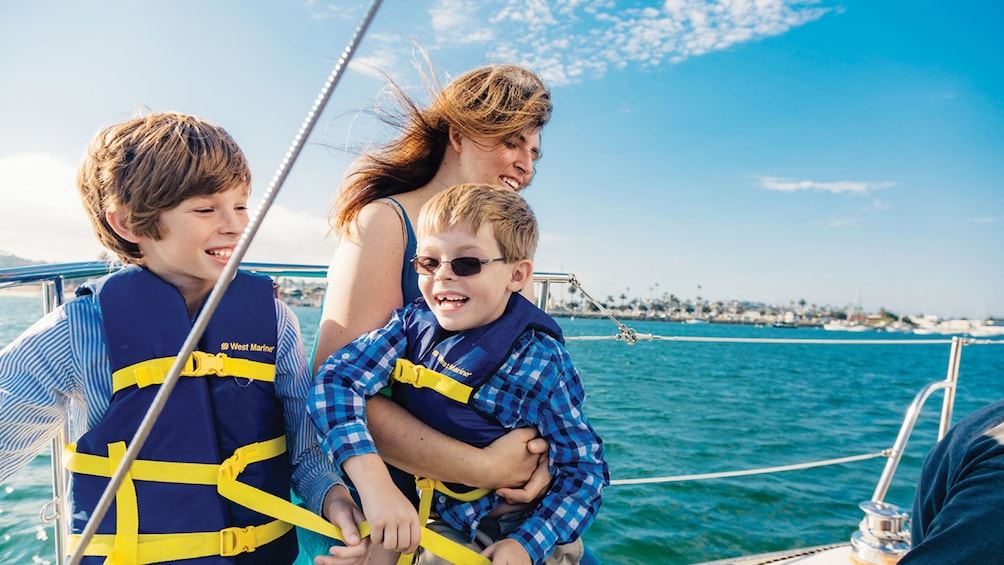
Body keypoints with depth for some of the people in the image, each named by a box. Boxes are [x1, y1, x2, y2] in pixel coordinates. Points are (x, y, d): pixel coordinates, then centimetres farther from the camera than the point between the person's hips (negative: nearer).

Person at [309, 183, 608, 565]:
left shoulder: (541, 366, -20)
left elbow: (585, 467, -15)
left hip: (508, 533, -2)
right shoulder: (415, 321, -12)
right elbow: (335, 379, -22)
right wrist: (374, 482, -34)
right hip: (417, 520, 3)